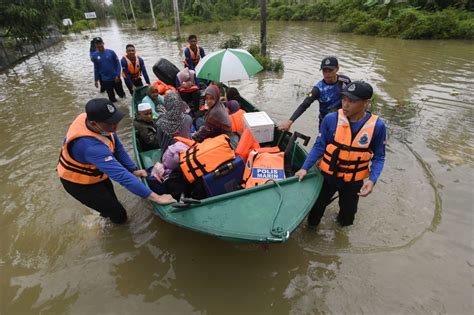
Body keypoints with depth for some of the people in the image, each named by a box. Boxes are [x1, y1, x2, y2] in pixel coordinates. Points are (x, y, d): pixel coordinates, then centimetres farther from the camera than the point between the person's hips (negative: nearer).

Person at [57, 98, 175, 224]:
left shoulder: (91, 118, -21)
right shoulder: (91, 146, -44)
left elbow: (117, 147, -8)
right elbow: (121, 175, -46)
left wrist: (133, 170, -11)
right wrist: (156, 197, -46)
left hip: (92, 172, 7)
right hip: (79, 182, -7)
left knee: (110, 200, 29)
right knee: (119, 215, 2)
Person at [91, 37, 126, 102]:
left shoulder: (111, 52, -5)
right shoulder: (94, 55, 1)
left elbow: (118, 64, -3)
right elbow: (96, 68, 8)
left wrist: (117, 75, -13)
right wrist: (96, 80, 8)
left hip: (115, 78, -1)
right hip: (105, 80, 1)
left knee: (121, 93, 12)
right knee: (111, 96, 10)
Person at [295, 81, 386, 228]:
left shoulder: (377, 126, -17)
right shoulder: (331, 119, -19)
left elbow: (379, 157, -7)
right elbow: (319, 147, -10)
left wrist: (372, 179, -21)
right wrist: (305, 168, -18)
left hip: (354, 181, 1)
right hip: (328, 175, 0)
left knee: (347, 216, 23)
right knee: (316, 207, 19)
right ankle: (311, 226, 50)